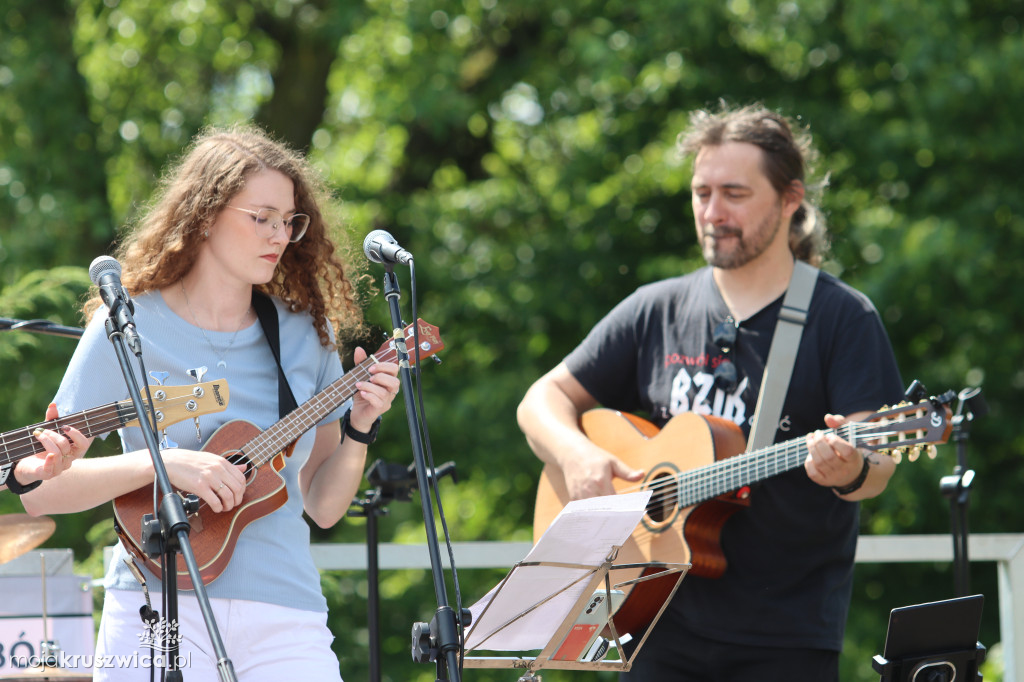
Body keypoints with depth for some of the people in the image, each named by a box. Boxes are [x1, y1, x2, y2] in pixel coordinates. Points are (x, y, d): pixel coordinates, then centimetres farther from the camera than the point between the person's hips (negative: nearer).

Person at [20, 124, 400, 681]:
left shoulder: (307, 336, 8)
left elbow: (323, 507, 12)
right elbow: (39, 491, -5)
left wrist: (359, 427, -4)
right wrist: (162, 463, -17)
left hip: (286, 626, 3)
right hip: (159, 614, -3)